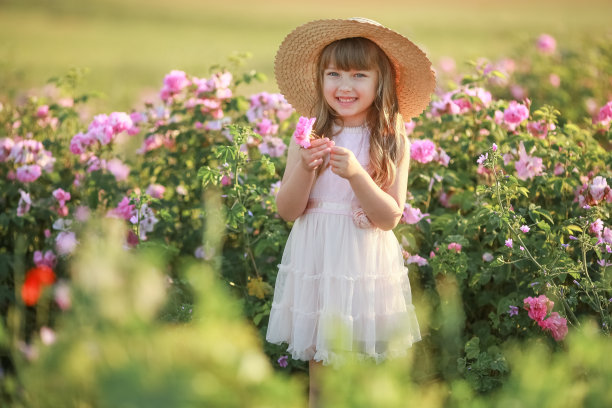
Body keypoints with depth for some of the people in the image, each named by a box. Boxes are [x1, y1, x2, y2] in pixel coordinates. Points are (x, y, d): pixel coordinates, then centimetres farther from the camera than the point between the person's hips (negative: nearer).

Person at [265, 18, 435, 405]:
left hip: (367, 267, -1)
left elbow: (390, 218, -8)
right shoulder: (310, 135, -1)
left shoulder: (392, 142, -4)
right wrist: (305, 168, -19)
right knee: (320, 375, 9)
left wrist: (356, 175, -23)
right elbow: (287, 210, -2)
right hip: (316, 263, 1)